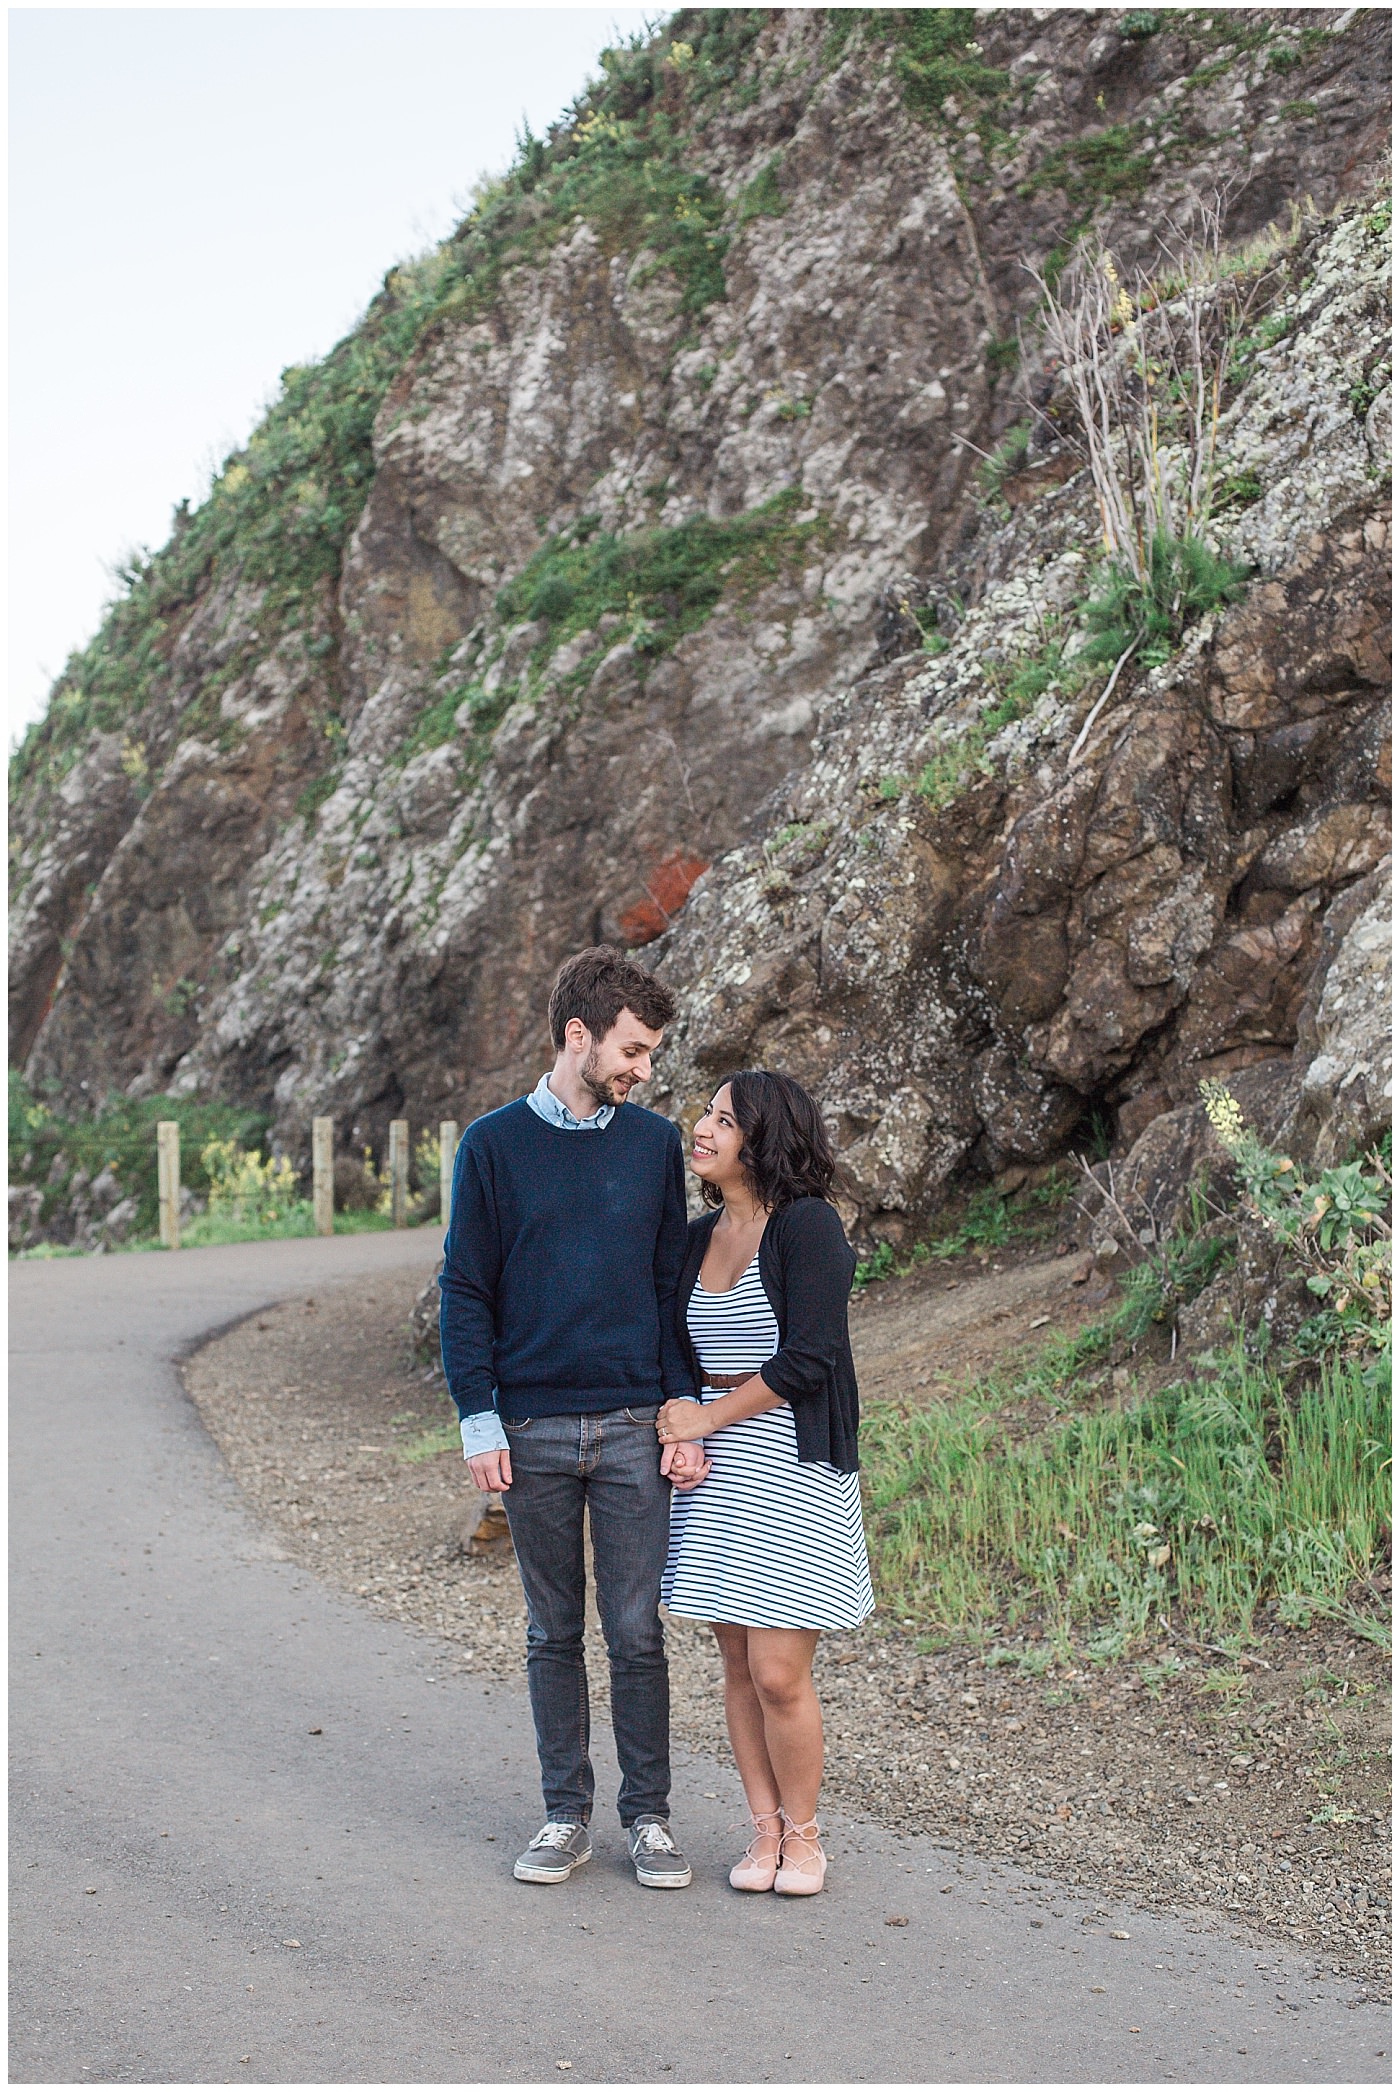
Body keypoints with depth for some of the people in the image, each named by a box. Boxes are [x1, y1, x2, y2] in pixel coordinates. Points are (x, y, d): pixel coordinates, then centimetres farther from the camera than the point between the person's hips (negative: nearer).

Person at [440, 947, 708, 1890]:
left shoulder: (656, 1144, 5)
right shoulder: (494, 1145, 0)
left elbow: (675, 1285, 7)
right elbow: (466, 1290, 1)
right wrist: (480, 1420, -5)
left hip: (634, 1425, 1)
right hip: (534, 1429, -1)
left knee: (638, 1632, 3)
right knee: (554, 1633, 9)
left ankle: (649, 1815, 15)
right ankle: (567, 1814, 20)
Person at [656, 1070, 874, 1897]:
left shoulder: (806, 1225, -11)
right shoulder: (699, 1238, 11)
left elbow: (807, 1358, -16)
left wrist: (708, 1417, -8)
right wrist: (679, 1434, 0)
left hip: (793, 1466, -6)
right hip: (715, 1467, 6)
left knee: (779, 1672, -5)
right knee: (739, 1663, 9)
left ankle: (803, 1833, 14)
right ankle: (765, 1829, 20)